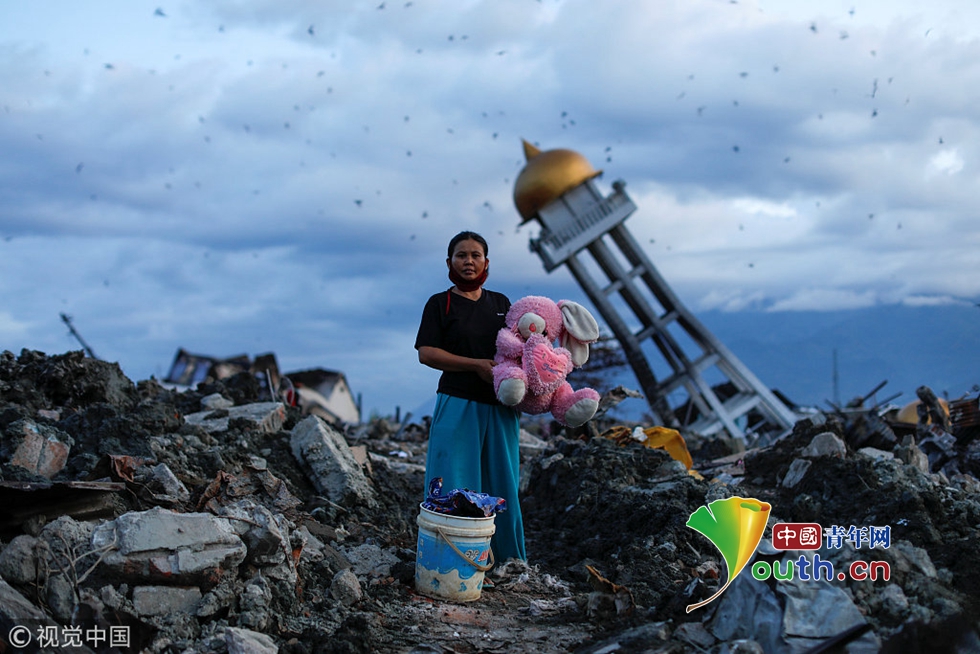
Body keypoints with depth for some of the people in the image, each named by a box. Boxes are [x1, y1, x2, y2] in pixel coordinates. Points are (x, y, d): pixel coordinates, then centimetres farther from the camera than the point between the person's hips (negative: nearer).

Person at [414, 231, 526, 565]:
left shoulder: (500, 303, 14)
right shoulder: (440, 304, 1)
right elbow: (426, 353, -8)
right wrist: (477, 365, -16)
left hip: (500, 406, 4)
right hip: (458, 403, -4)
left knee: (502, 481, 9)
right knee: (454, 482, -4)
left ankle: (507, 556, 20)